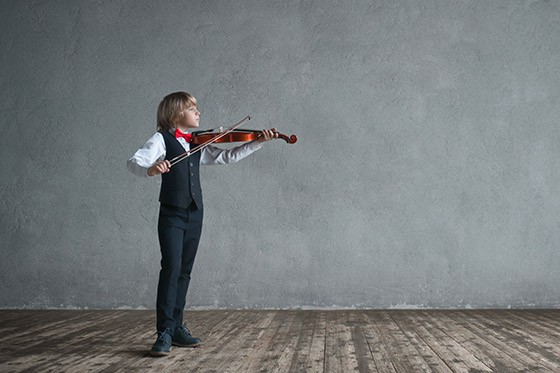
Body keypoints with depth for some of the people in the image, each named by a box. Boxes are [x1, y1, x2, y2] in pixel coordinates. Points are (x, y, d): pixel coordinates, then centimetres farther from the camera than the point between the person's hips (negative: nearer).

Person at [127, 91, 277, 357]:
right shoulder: (161, 139, -3)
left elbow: (227, 157, 13)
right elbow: (134, 162, -16)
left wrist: (258, 143, 5)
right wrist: (150, 169, -40)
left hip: (194, 215, 6)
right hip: (172, 214, -6)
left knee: (184, 272, 9)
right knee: (171, 267, -15)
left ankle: (177, 327, 17)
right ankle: (164, 333, -11)